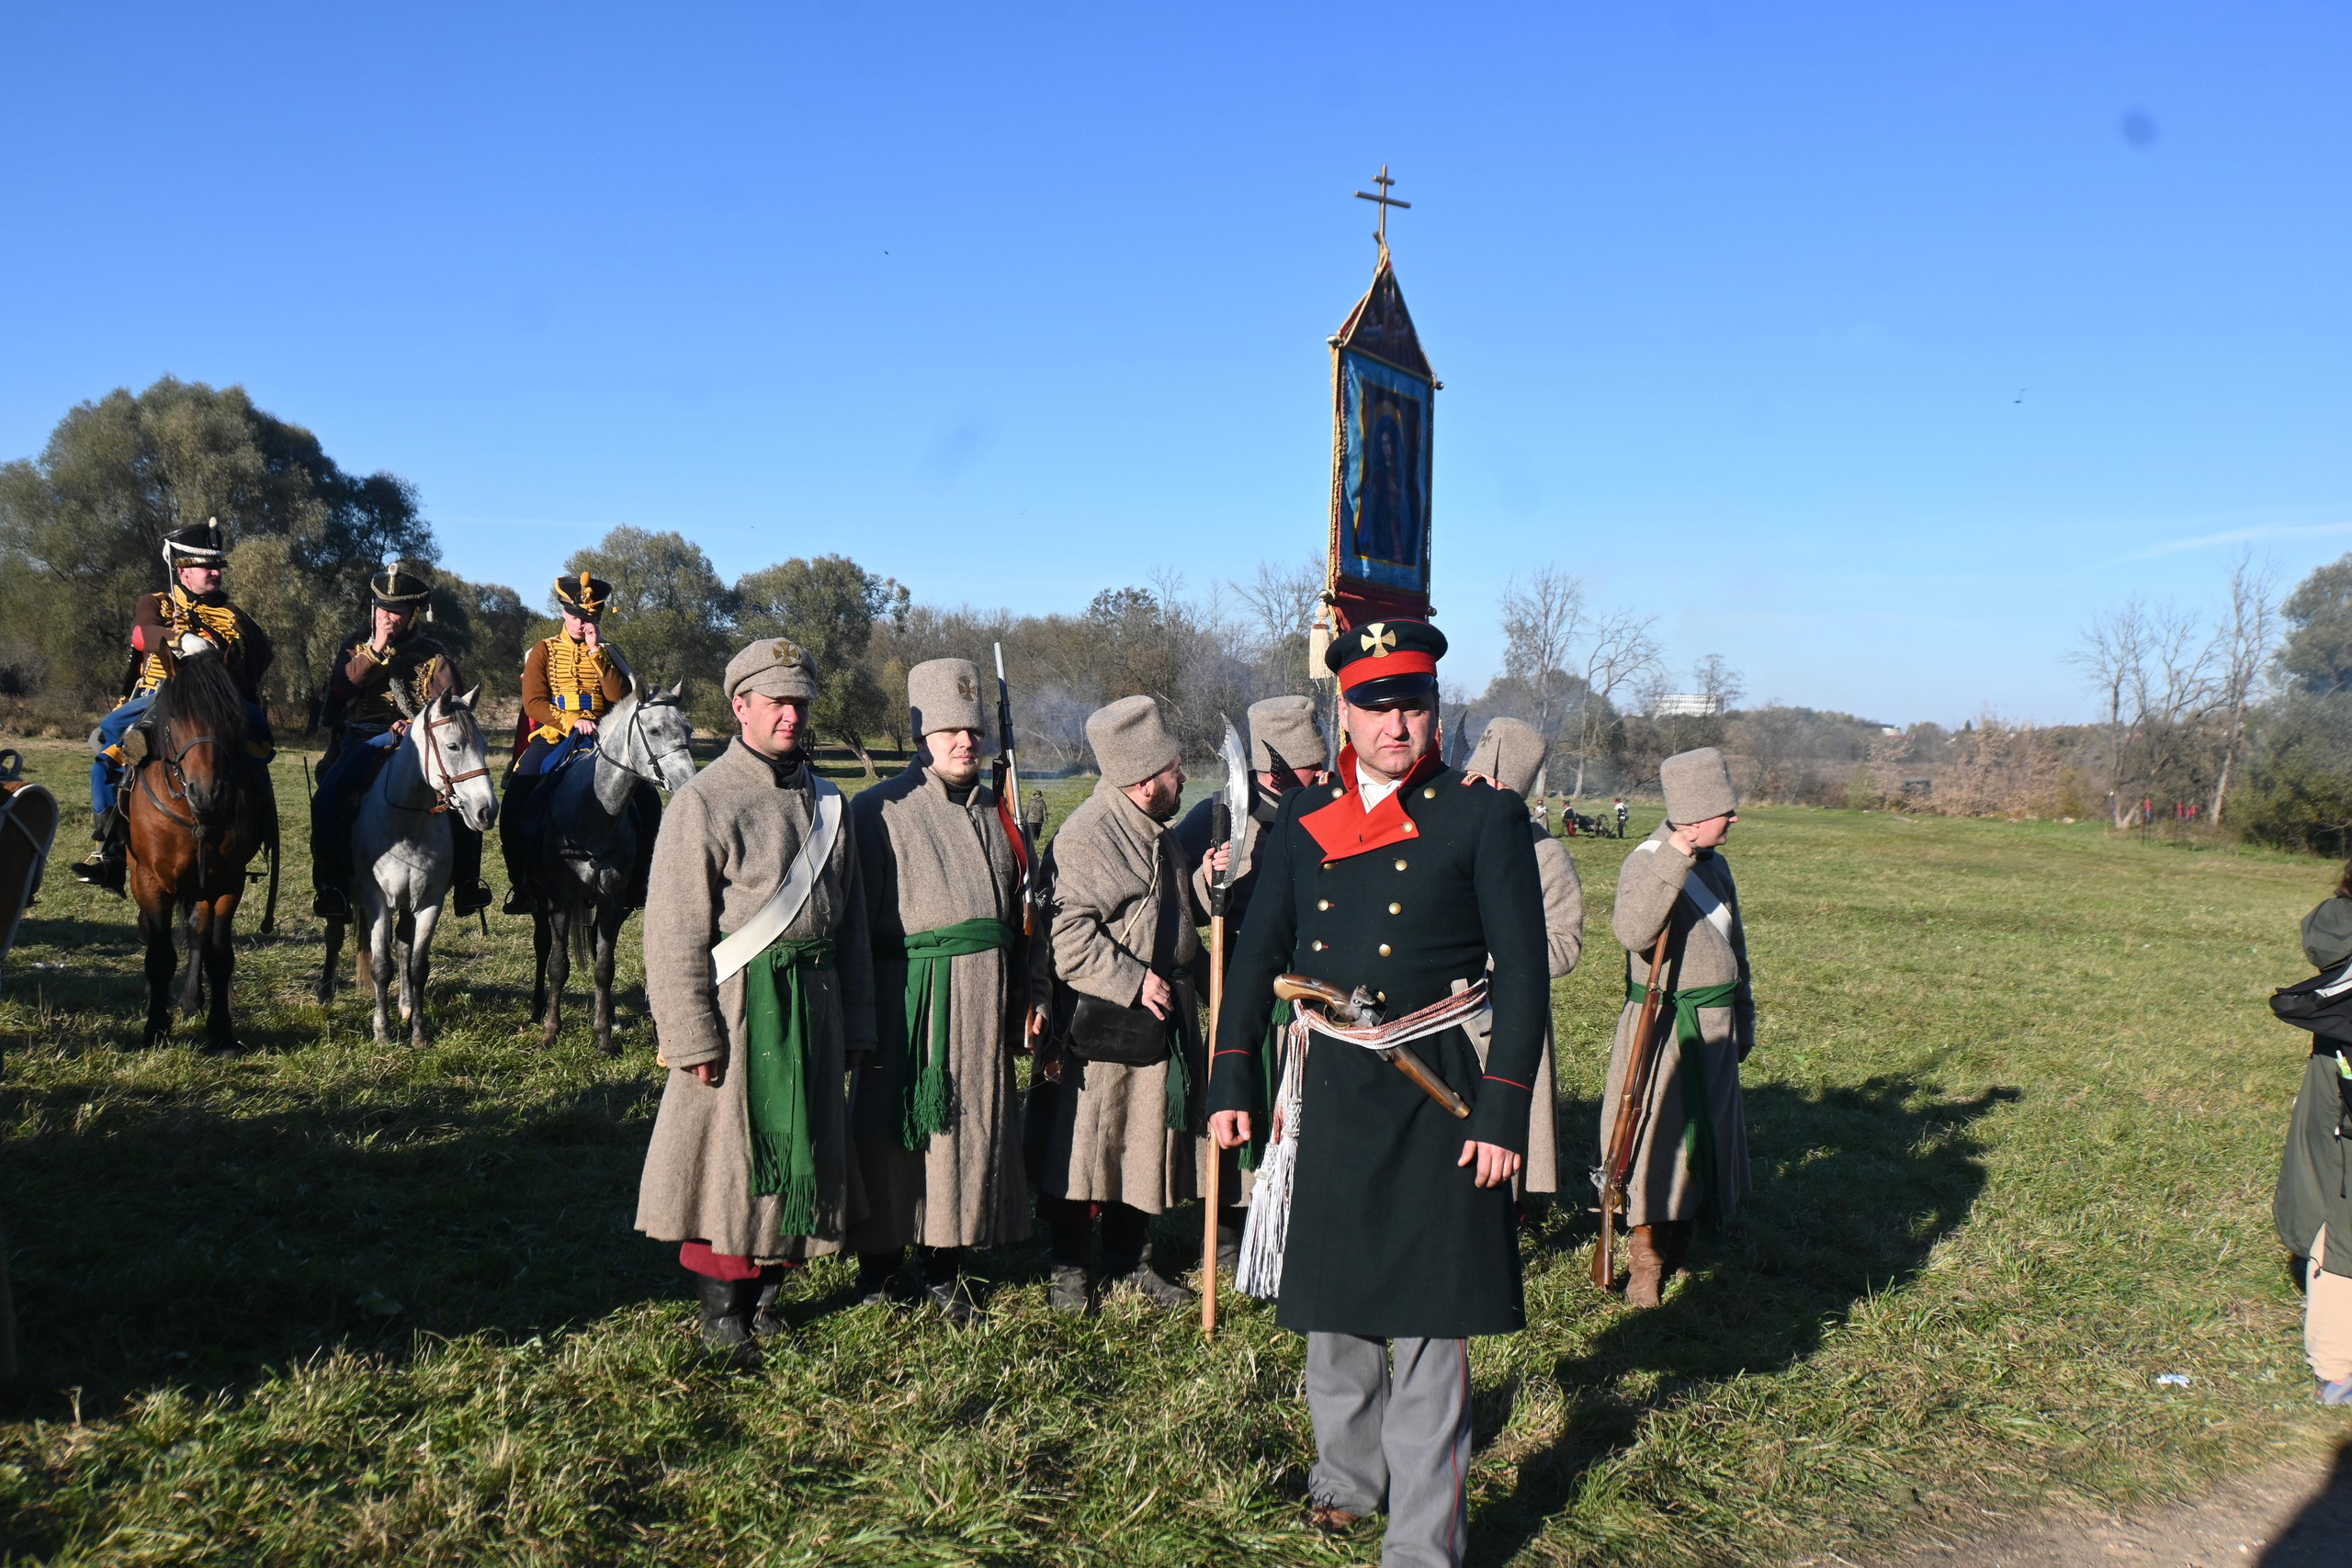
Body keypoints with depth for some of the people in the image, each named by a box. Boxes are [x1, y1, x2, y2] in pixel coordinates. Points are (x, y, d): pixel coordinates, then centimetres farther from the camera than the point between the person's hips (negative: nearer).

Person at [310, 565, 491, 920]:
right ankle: (331, 884, -16)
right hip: (364, 741, 0)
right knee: (328, 795, -26)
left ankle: (466, 882, -10)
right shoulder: (356, 645, 12)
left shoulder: (432, 654, 9)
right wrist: (376, 650, -14)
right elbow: (340, 685, -6)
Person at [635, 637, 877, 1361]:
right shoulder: (704, 802, -8)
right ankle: (722, 1311, 17)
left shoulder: (827, 803, 11)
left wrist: (854, 1024, 12)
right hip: (739, 1007, -6)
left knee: (800, 1152, 12)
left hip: (815, 1002, 6)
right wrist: (693, 1036, -16)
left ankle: (766, 1291, 27)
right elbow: (675, 934, -12)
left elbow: (851, 920, 15)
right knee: (729, 1157, 2)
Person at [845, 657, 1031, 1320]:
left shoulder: (995, 812, 14)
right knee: (892, 1128, 2)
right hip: (909, 995, -5)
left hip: (985, 992, 5)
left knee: (974, 1123, 8)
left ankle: (945, 1269, 21)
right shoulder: (881, 810, -2)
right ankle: (878, 1267, 19)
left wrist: (1021, 992, 13)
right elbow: (858, 917, -5)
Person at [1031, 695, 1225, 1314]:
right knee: (1084, 1142, 1)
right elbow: (1068, 937, -21)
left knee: (1148, 1139, 14)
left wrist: (1201, 882, 5)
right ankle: (1068, 1265, 16)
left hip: (1162, 1019, 9)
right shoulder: (1083, 838, -16)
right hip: (1101, 1024, -8)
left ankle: (1127, 1258, 27)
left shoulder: (1159, 832, 13)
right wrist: (1135, 980, -21)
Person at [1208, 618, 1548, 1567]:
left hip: (1437, 1093, -4)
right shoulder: (1303, 821, 6)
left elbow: (1524, 970, -7)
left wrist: (1504, 1112, -12)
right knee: (1331, 1303, 17)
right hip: (1330, 1089, 4)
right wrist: (1232, 1082, 5)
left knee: (1428, 1318, 1)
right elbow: (1259, 952, 10)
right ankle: (1347, 1477, 39)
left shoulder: (1485, 816, -5)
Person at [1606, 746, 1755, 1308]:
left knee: (1704, 1131, 13)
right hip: (1664, 1027, -7)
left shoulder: (1716, 865, 10)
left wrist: (1743, 1021, 23)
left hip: (1714, 1025, 7)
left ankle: (1680, 1249, 27)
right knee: (1656, 1134, -4)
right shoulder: (1647, 862, -14)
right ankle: (1646, 1264, 7)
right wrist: (1674, 858, -36)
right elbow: (1632, 931, -34)